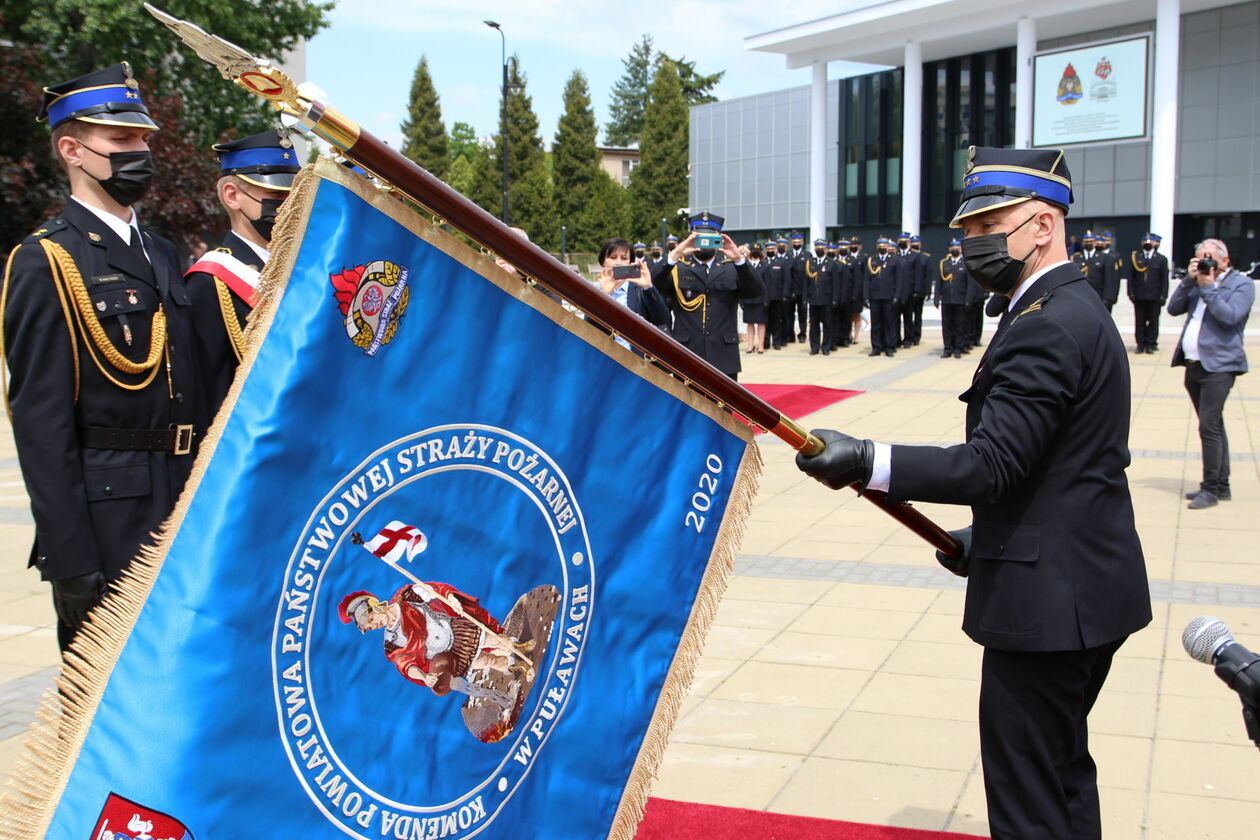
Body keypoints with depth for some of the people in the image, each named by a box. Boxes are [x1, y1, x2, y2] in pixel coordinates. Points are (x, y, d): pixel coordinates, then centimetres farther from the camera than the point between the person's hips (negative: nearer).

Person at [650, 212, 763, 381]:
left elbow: (757, 291, -5)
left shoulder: (732, 270, 13)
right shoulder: (677, 269, 10)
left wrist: (738, 259, -18)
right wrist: (674, 255, -24)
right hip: (686, 360, -1)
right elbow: (654, 282, -10)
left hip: (724, 360, 1)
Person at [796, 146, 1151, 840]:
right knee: (1064, 771, 24)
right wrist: (987, 534, 15)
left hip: (1047, 600, -11)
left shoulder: (1047, 327, -20)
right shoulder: (1077, 309, 14)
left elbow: (992, 463, -27)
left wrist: (866, 462, -30)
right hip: (1089, 586, 11)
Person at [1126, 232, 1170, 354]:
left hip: (1154, 297, -1)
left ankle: (1151, 344, 12)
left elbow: (1164, 279, 2)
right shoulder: (1134, 257, 7)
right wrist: (1131, 292, -4)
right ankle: (1141, 344, 10)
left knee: (1153, 321, 4)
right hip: (1139, 296, 1)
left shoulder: (1161, 259, 5)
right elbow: (1130, 276, 4)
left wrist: (1163, 296, -5)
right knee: (1140, 321, 4)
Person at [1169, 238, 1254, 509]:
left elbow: (1230, 316, -17)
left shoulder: (1241, 283, -3)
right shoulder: (1199, 282, 15)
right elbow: (1174, 308, 7)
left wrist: (1208, 287, -15)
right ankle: (1221, 486, 21)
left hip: (1219, 364, -7)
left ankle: (1211, 488, -7)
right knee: (1212, 426, 13)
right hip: (1194, 364, 7)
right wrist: (1189, 280, -3)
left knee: (1209, 426, -14)